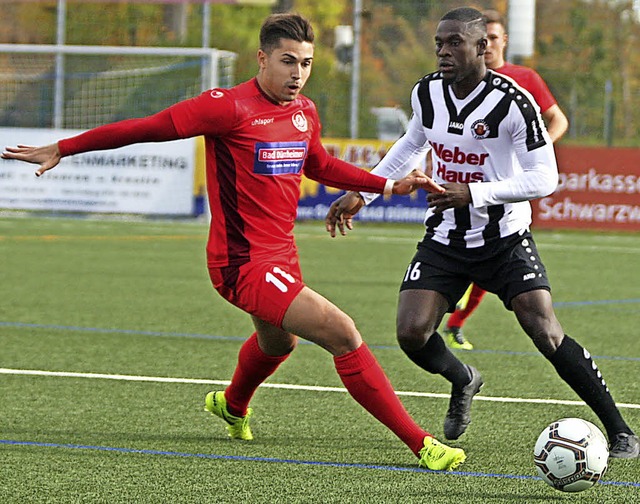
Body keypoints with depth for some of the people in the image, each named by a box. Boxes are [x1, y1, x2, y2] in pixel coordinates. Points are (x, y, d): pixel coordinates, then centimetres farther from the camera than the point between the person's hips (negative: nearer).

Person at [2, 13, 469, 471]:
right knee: (342, 333, -22)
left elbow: (320, 166, 26)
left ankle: (232, 404, 68)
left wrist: (389, 184, 19)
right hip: (244, 262, -9)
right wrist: (62, 149, -9)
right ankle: (421, 444, -21)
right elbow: (148, 127, -13)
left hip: (281, 254, 9)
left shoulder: (306, 112, 5)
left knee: (278, 341, 35)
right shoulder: (232, 107, -18)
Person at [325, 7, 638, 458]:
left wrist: (473, 193, -29)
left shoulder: (512, 103, -21)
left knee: (546, 334, -18)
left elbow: (544, 179, -21)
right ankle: (463, 382, 25)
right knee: (412, 334, -11)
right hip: (444, 239, 5)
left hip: (505, 239, -5)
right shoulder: (427, 93, -2)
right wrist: (362, 193, 17)